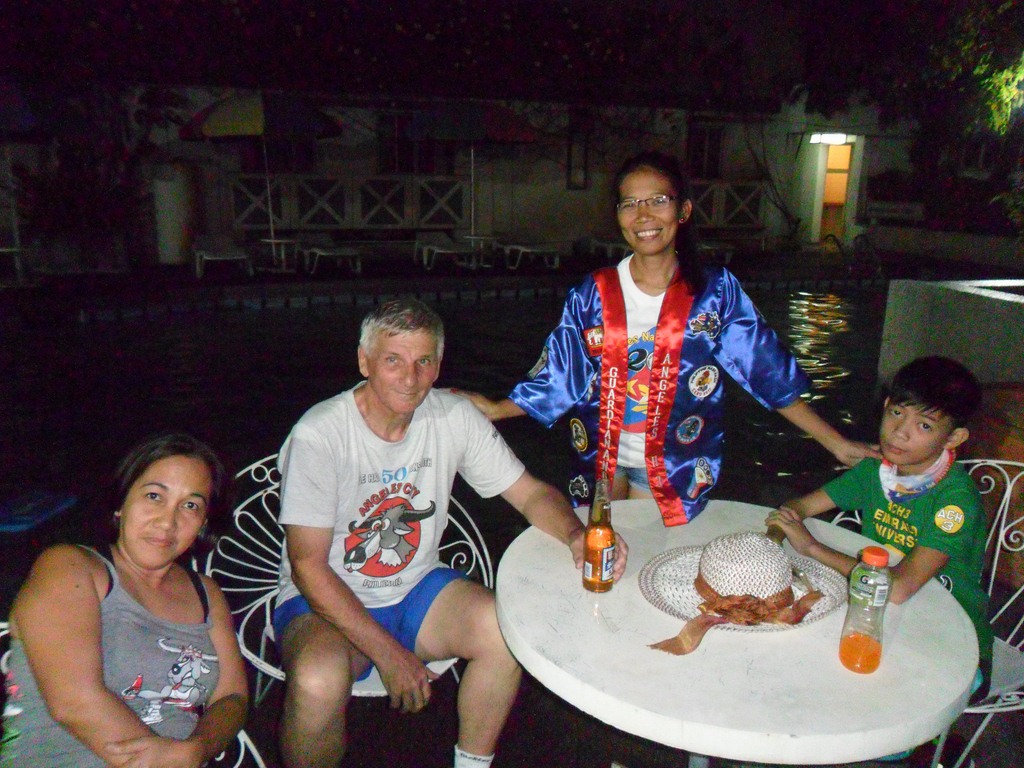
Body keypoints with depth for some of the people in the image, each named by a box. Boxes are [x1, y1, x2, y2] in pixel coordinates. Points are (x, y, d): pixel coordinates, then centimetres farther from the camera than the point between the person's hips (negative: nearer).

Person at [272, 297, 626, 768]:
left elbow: (529, 491, -2)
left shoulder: (455, 418, -8)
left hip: (416, 587, 4)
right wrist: (388, 653, -21)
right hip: (325, 601, -3)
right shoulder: (319, 436, -20)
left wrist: (575, 534, -25)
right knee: (318, 682, -34)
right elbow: (308, 566, -18)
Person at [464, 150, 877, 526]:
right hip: (600, 460, 1)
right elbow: (558, 376, -1)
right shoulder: (593, 294, -5)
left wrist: (835, 442, -4)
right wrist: (496, 409, -8)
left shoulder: (715, 291, -7)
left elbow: (770, 372, -4)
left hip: (674, 471, -1)